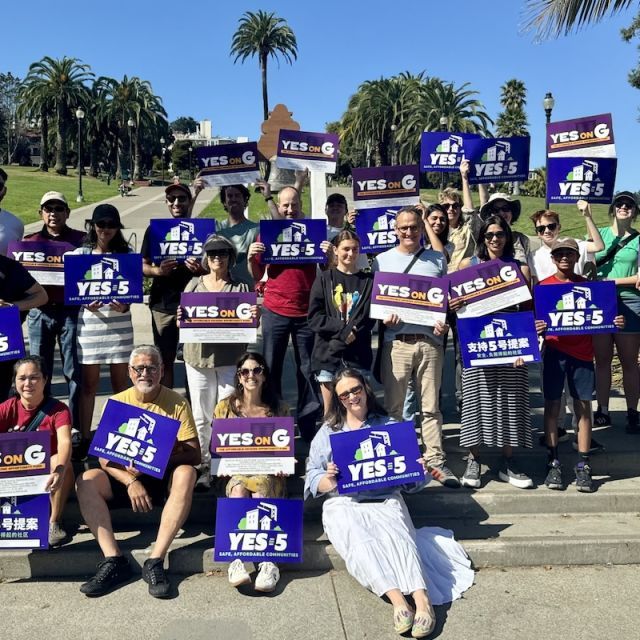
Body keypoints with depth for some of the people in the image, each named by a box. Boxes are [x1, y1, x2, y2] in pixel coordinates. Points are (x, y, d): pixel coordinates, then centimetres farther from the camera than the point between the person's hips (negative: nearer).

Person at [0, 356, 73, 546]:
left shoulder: (58, 409, -11)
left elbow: (65, 442, -29)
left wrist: (59, 470, -49)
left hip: (46, 475, -1)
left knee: (61, 461, -32)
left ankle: (54, 523, -18)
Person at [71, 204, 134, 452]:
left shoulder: (125, 254, 5)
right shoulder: (81, 253, 3)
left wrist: (125, 305, -18)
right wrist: (86, 303, -16)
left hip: (119, 323, 0)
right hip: (90, 323, 0)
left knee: (120, 381, 6)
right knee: (89, 383, 4)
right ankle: (85, 437, 14)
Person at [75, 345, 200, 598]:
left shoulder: (177, 403, -2)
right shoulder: (117, 403, 3)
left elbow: (193, 455, -10)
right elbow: (104, 458, -3)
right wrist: (131, 482, -20)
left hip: (164, 480, -2)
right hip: (124, 479, 2)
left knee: (186, 473, -33)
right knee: (86, 481, -23)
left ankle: (155, 561, -32)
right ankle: (113, 560, -25)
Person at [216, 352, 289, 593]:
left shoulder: (279, 409, 8)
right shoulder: (225, 407, 9)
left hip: (269, 474, -1)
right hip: (235, 472, 1)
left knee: (259, 489, -36)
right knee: (238, 489, -35)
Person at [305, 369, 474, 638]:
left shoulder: (389, 426, 18)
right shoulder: (327, 432, 18)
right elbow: (312, 479, 10)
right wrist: (328, 479, -13)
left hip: (386, 500, 0)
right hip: (344, 504, 0)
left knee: (397, 537, -32)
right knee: (360, 542, -33)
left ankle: (422, 600, -49)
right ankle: (398, 601, -47)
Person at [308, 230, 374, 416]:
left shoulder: (368, 281, 8)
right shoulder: (324, 279, 5)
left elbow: (370, 317, 1)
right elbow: (314, 317, -2)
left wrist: (354, 333, -16)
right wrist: (342, 329, -13)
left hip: (358, 354, 1)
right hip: (328, 354, 0)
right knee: (330, 410, 3)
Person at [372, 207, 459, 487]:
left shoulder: (437, 260, 12)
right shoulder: (382, 260, 9)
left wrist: (445, 323, -2)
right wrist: (383, 318, -10)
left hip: (430, 340, 1)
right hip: (396, 341, -1)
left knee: (430, 405, 5)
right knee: (394, 405, 4)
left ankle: (436, 460, 14)